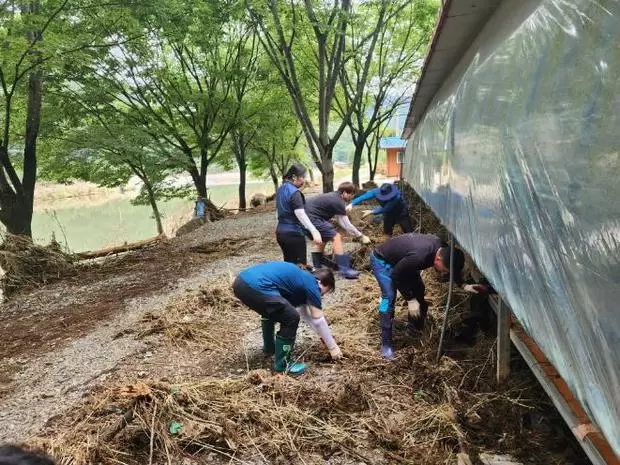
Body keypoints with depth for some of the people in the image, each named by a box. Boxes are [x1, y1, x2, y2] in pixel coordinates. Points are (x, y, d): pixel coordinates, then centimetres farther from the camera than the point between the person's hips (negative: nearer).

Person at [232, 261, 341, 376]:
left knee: (270, 312, 35)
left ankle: (269, 348, 49)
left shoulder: (301, 278, 31)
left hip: (241, 282, 10)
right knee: (291, 318, 1)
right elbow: (318, 320, 8)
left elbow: (305, 313, 40)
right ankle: (282, 363, 13)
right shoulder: (311, 284, 6)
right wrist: (333, 347, 19)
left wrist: (324, 337, 44)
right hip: (255, 287, -10)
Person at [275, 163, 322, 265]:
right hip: (293, 233, -9)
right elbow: (300, 214, -29)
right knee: (300, 265, -2)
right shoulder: (294, 192, -18)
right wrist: (314, 231, -37)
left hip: (280, 232, 9)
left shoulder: (281, 189, 10)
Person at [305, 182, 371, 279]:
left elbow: (340, 220, 19)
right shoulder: (338, 202, -13)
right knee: (336, 237, -8)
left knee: (321, 239, 26)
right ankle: (345, 270, -9)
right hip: (312, 217, -11)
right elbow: (346, 224, -9)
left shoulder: (335, 197, 16)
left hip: (306, 215, 11)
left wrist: (354, 233, 15)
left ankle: (316, 268, 30)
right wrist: (361, 236, 1)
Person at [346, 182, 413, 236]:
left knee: (408, 233, 0)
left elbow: (384, 209, -42)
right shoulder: (377, 191, -29)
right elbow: (363, 197, -37)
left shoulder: (396, 196, -42)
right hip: (389, 214, 4)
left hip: (401, 213, -4)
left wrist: (371, 212, -48)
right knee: (387, 232, 13)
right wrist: (351, 204, -49)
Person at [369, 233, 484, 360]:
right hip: (381, 260, -8)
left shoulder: (442, 247, -18)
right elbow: (397, 275, -28)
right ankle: (386, 344, -12)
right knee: (389, 297, -20)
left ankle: (414, 330, 25)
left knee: (418, 291, 7)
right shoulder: (419, 256, -43)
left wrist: (464, 285, -7)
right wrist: (410, 299, -23)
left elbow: (453, 268, 4)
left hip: (400, 260, 8)